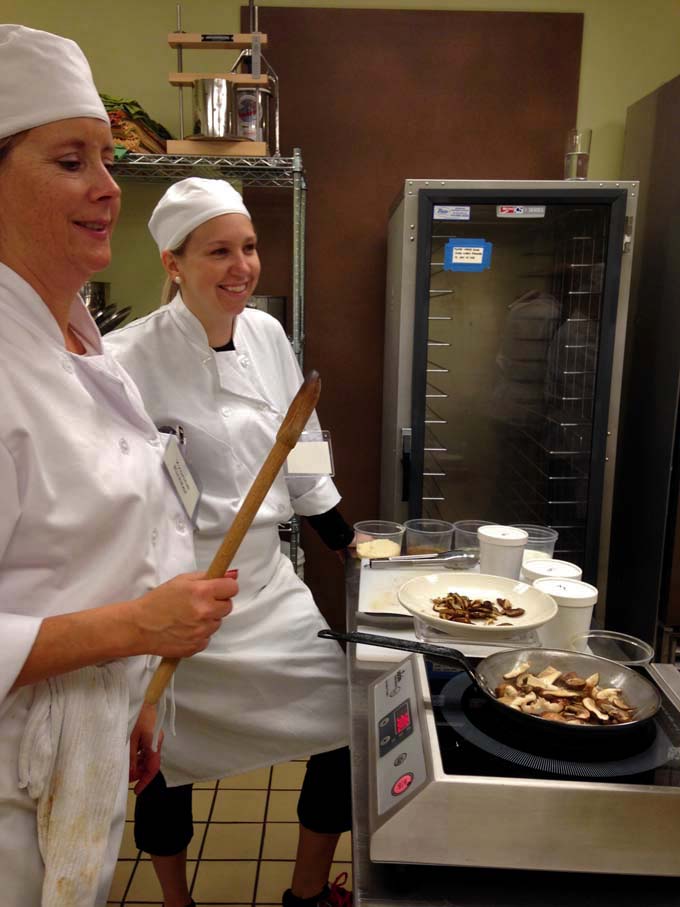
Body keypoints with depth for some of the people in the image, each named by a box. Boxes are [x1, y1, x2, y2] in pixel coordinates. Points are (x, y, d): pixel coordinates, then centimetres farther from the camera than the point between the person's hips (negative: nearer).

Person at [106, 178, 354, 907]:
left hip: (267, 583, 6)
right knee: (169, 756, 13)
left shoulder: (267, 335, 2)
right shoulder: (128, 360, -16)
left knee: (351, 724, 9)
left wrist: (343, 538, 15)